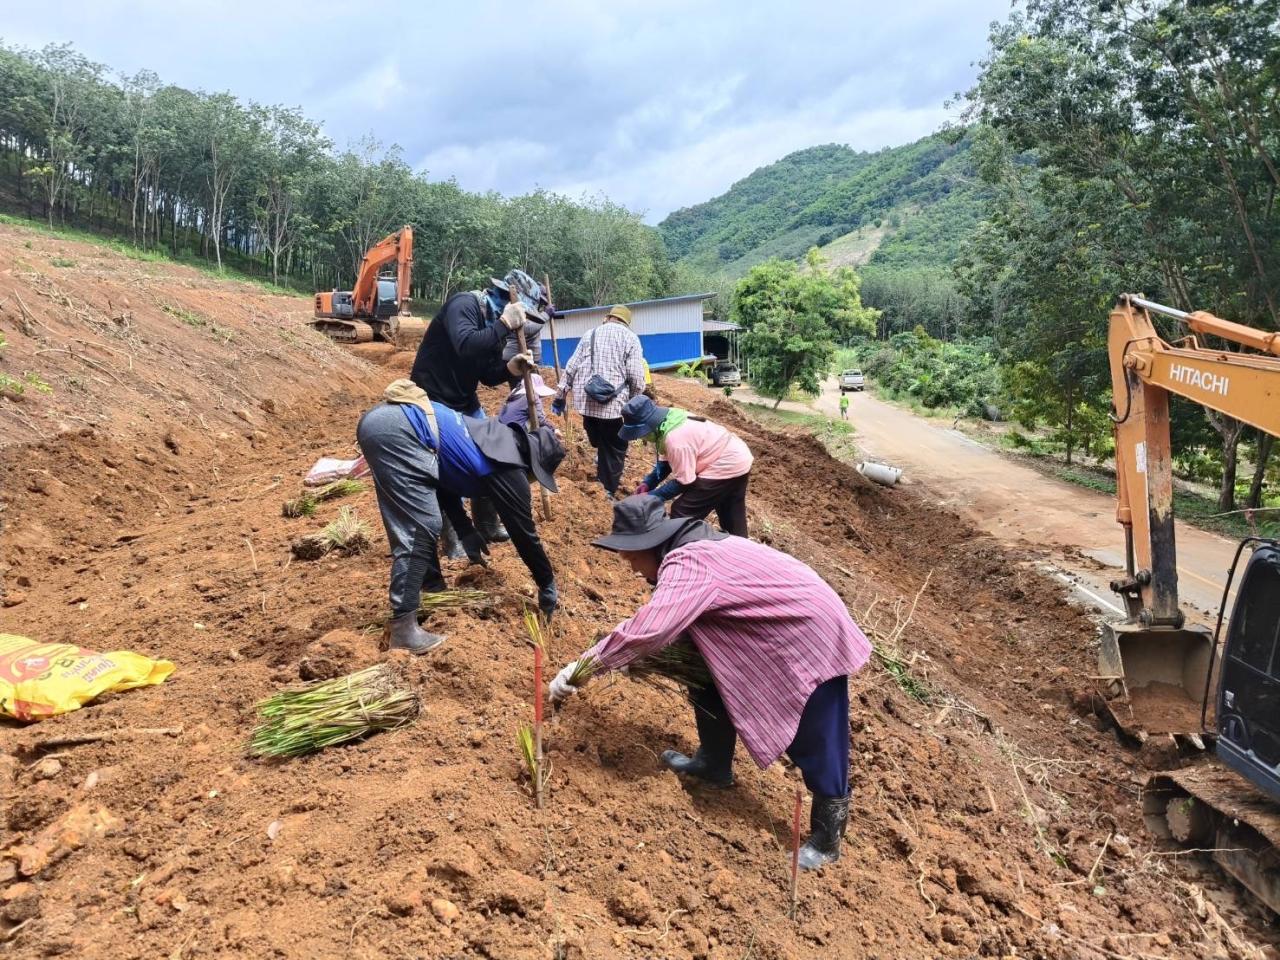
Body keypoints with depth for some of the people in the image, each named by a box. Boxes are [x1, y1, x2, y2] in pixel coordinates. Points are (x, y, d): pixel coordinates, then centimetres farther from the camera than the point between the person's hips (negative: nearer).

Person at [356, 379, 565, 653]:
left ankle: (433, 591, 32)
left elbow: (443, 478, 29)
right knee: (419, 530, -8)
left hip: (381, 418, 10)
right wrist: (548, 588, 14)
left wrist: (467, 533, 31)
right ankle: (402, 628, -10)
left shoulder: (498, 439, 23)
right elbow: (523, 531, 4)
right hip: (398, 432, -10)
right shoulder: (507, 466, -1)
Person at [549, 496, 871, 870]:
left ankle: (827, 835, 17)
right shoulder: (693, 547, 5)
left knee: (816, 748, 0)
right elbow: (668, 622, 12)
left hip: (810, 641, -10)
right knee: (713, 681, 19)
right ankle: (714, 764, 36)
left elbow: (647, 631, -36)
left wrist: (583, 667, -27)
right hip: (775, 630, 10)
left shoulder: (689, 564, -26)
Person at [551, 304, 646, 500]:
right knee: (614, 449, 6)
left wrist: (560, 396, 17)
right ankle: (609, 493, 7)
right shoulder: (630, 338, 3)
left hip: (585, 400, 4)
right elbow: (636, 376, -5)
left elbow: (571, 367, 12)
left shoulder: (590, 334, 16)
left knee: (599, 444, 23)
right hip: (614, 403, -4)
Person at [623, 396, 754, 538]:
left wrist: (653, 496, -15)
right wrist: (648, 483, -2)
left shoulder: (675, 438, -31)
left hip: (727, 467, -10)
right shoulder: (668, 420, -3)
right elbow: (666, 461, 8)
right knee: (732, 518, 25)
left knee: (682, 512, -6)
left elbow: (683, 482, -22)